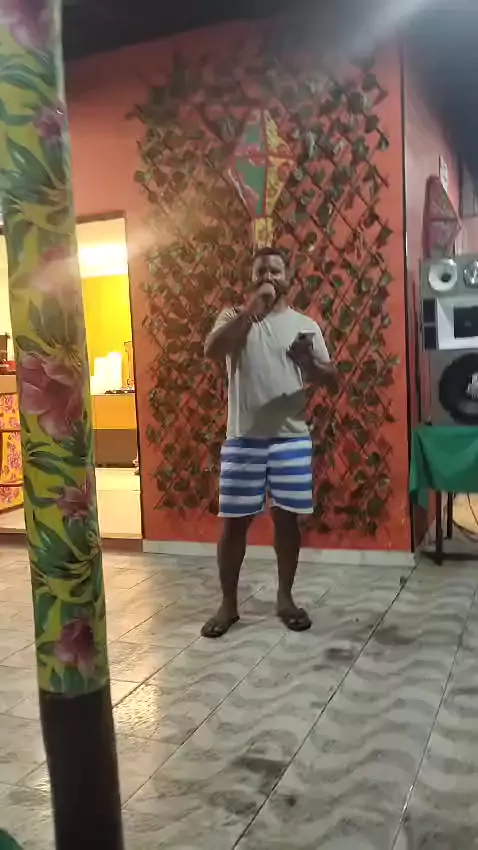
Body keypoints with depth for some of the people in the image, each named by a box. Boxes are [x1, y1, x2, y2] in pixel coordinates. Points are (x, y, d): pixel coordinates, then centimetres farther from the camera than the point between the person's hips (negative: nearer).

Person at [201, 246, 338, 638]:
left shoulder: (305, 325, 6)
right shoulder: (234, 317, 4)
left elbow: (332, 380, 3)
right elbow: (212, 351, -18)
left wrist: (309, 361, -19)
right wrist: (252, 309, -21)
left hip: (291, 437, 1)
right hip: (243, 438, -1)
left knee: (287, 517, 7)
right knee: (234, 521, 3)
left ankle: (285, 597, 24)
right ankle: (228, 603, 17)